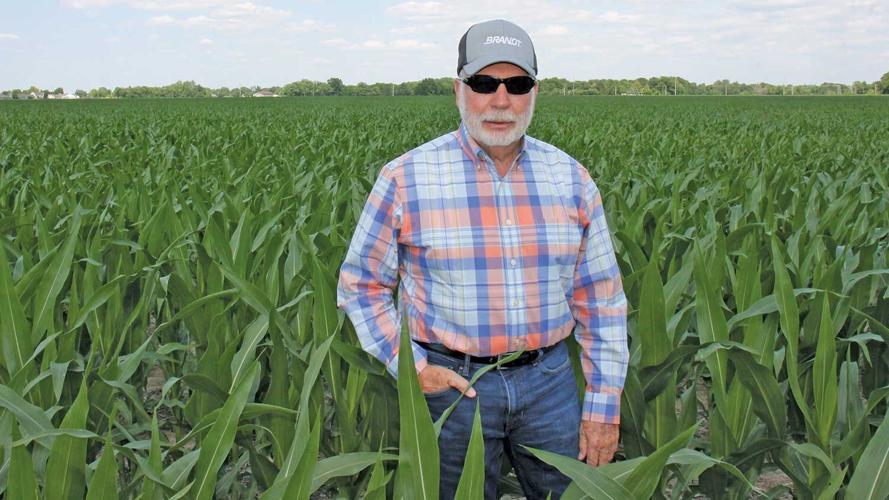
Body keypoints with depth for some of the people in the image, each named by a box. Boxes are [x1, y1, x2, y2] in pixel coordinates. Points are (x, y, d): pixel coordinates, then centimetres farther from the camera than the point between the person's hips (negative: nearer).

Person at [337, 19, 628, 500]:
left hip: (549, 379, 3)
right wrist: (410, 367, -11)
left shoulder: (572, 179, 1)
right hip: (451, 383, -2)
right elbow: (360, 284, 0)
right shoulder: (406, 178, -8)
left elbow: (600, 297, 5)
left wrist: (603, 405, 2)